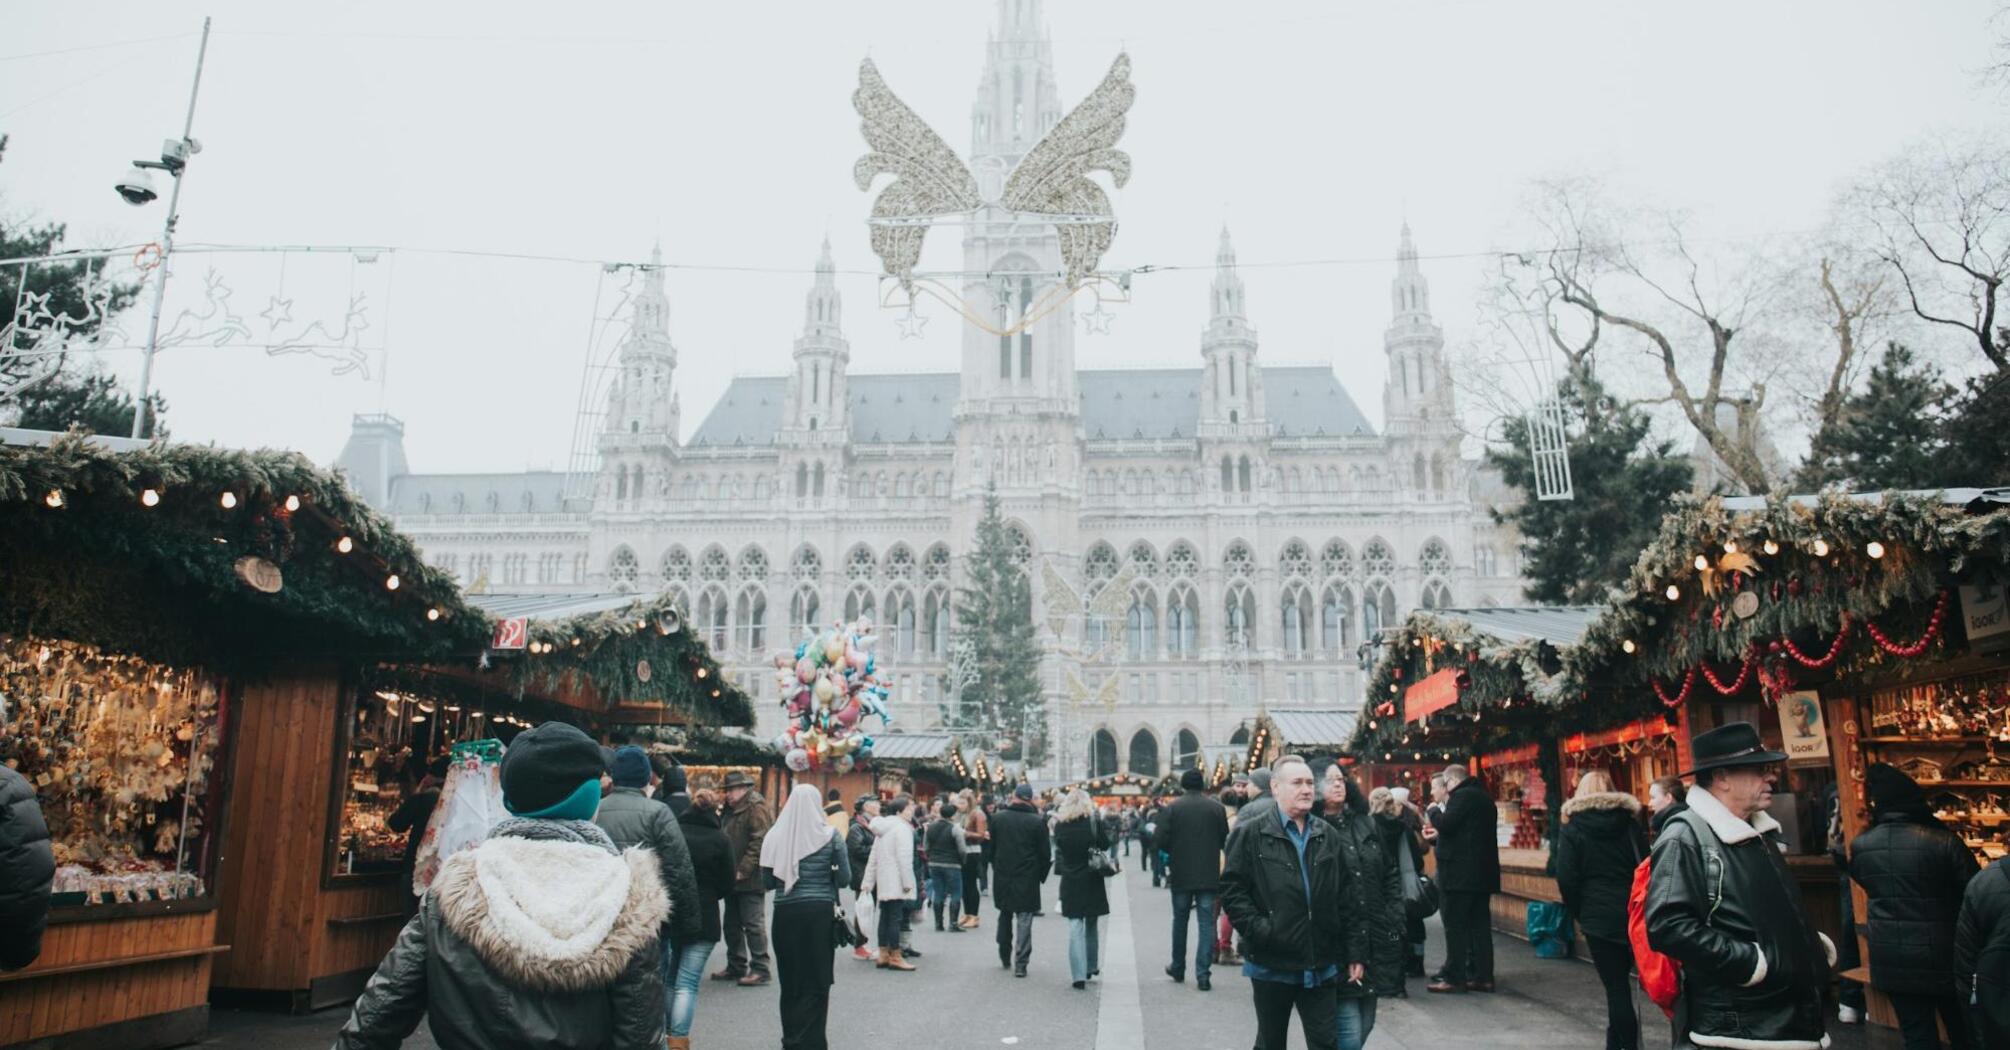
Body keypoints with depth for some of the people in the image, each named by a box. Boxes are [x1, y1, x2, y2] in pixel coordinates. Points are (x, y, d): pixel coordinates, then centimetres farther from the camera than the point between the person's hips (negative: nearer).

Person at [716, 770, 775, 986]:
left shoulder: (756, 807, -12)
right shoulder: (731, 810, 16)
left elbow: (759, 842, -20)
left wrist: (743, 870, -22)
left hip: (750, 879, -10)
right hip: (733, 878, 10)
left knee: (753, 924, -5)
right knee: (732, 925, 15)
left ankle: (760, 969, 1)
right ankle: (736, 966, 26)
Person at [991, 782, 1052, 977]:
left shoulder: (997, 817, -2)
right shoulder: (1038, 821, -9)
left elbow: (991, 847, 6)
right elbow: (1045, 853, -6)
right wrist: (1041, 875, 7)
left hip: (1002, 875, 3)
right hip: (1027, 878, -3)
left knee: (1005, 915, 20)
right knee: (1024, 919, 1)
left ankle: (1005, 956, 29)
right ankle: (1020, 964, -2)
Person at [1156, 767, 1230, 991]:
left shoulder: (1172, 808, -7)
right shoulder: (1217, 808, -4)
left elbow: (1161, 841, -10)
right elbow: (1225, 841, -1)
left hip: (1181, 875, 0)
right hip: (1209, 876, 0)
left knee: (1180, 921, 17)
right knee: (1206, 924, 4)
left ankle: (1178, 968, 28)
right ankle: (1203, 974, -1)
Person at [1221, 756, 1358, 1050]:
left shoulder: (1327, 836, 8)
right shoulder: (1251, 833, -5)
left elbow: (1346, 899, 8)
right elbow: (1232, 890, -8)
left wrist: (1355, 952, 5)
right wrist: (1260, 930, -17)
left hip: (1320, 965, 3)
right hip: (1272, 963, -3)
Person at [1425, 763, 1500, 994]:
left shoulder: (1462, 795, -12)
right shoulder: (1483, 797, 18)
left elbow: (1446, 824, -21)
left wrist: (1434, 812, -2)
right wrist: (1438, 837, 25)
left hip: (1461, 873, -9)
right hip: (1482, 872, 9)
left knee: (1456, 926, -4)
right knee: (1480, 924, 9)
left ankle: (1454, 978, -3)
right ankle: (1483, 976, 11)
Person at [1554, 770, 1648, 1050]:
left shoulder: (1572, 829, -3)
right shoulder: (1630, 823, 6)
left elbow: (1566, 879, -8)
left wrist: (1578, 913, 5)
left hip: (1599, 916, -4)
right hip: (1633, 912, 4)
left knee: (1615, 985, 0)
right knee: (1620, 980, 16)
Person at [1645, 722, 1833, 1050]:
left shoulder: (1759, 832, 14)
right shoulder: (1685, 837, -16)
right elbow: (1668, 926, -26)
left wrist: (1812, 944, 10)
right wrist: (1749, 962, -22)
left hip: (1790, 1016, 9)